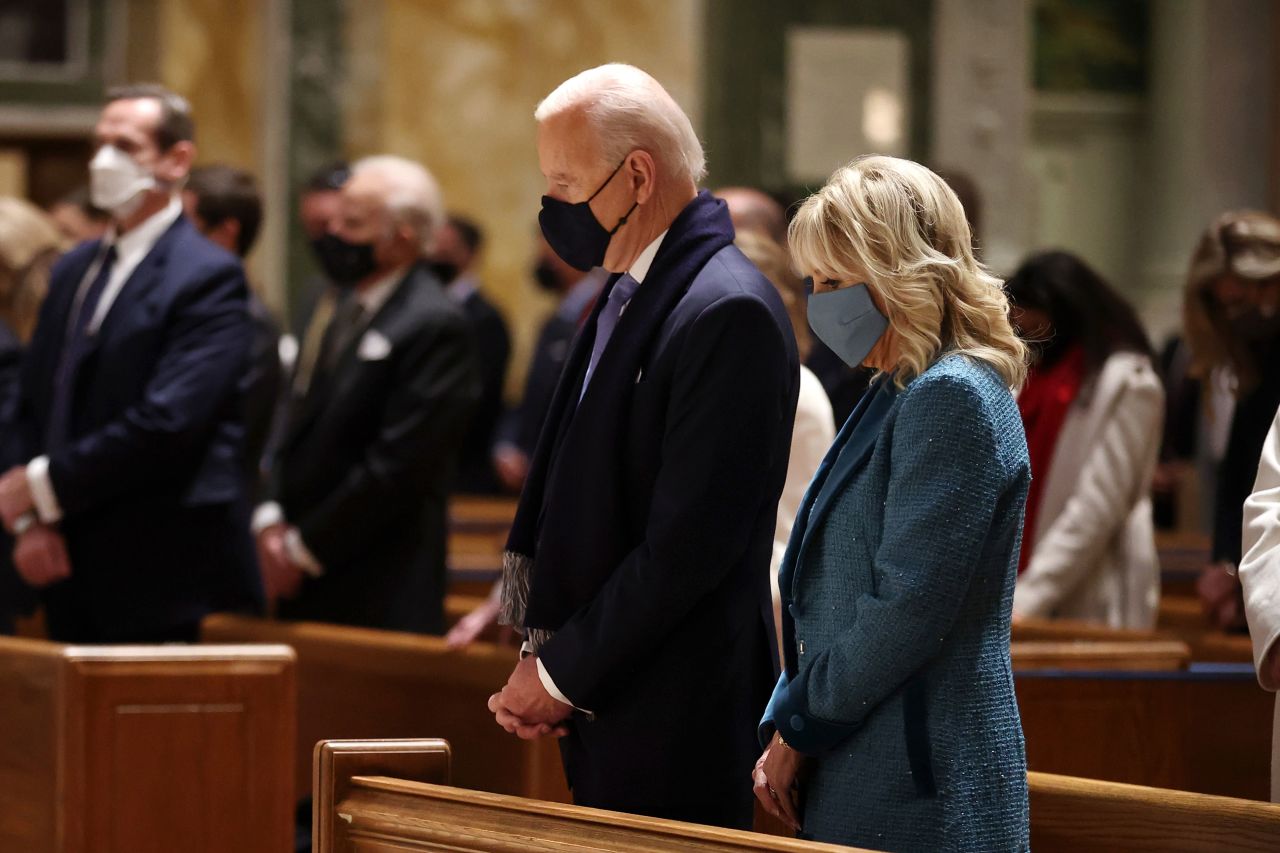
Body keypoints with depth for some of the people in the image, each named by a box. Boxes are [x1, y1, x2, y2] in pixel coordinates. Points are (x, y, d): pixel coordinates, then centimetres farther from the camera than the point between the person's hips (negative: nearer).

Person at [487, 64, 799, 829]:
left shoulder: (730, 313, -17)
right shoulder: (628, 294, 12)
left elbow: (689, 544, -20)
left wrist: (561, 675, -13)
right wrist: (547, 660, 4)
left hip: (674, 727, -8)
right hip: (602, 708, 8)